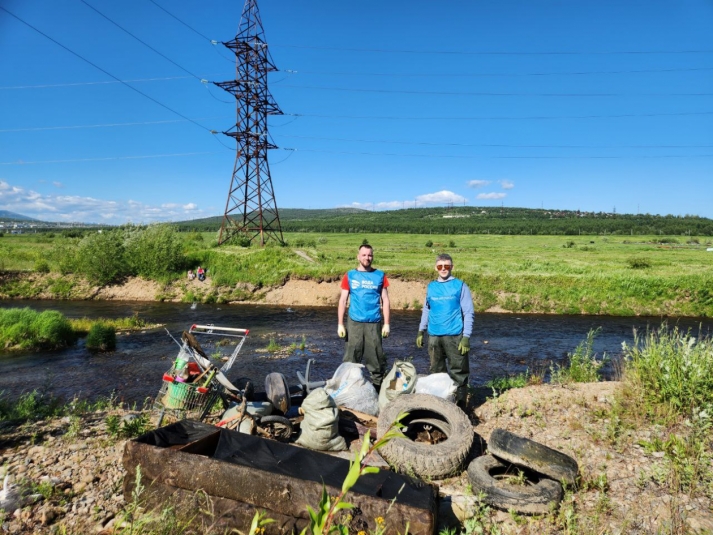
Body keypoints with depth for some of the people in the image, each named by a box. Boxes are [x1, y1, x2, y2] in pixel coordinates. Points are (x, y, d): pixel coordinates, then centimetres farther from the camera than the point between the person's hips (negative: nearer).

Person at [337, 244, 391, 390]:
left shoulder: (380, 275, 6)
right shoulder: (349, 276, 6)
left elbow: (385, 300, 6)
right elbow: (343, 301, 5)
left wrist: (386, 323, 1)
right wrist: (340, 324, 0)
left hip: (374, 323, 0)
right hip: (354, 323, 0)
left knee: (376, 357, 2)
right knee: (351, 357, 2)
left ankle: (378, 386, 12)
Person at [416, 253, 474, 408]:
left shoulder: (460, 286, -2)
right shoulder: (431, 287, 10)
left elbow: (468, 313, -4)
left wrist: (466, 337, -11)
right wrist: (421, 331, 14)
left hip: (454, 336, -4)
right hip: (434, 337, 4)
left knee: (458, 372, -1)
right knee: (436, 372, 12)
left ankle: (460, 406, 9)